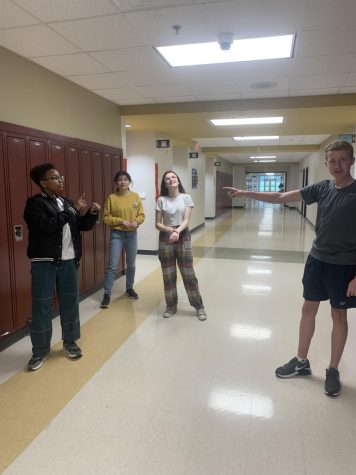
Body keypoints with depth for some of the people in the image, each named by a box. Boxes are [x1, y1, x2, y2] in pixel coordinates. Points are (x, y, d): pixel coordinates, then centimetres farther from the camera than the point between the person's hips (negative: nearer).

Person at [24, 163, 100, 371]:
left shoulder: (67, 202, 12)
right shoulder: (35, 203, -7)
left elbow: (84, 226, 12)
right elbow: (47, 225, -24)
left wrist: (93, 213, -8)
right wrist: (73, 210, -19)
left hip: (69, 261, 6)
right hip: (44, 263, -5)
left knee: (70, 302, 13)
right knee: (42, 306, 5)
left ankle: (70, 342, 31)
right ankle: (41, 350, 21)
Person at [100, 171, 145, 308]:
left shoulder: (136, 196, 1)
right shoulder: (111, 197, -6)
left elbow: (141, 215, 3)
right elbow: (106, 218, -6)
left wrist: (136, 222, -17)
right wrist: (121, 221, -17)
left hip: (132, 234, 3)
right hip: (117, 234, -3)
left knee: (131, 265, 15)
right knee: (112, 266, -4)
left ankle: (129, 289, 34)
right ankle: (107, 295, 6)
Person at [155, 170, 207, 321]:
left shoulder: (186, 197, -1)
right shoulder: (161, 200, 1)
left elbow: (186, 220, -9)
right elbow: (157, 224, -1)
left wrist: (177, 231, -27)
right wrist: (170, 230, -19)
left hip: (183, 237, -1)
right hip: (165, 238, 1)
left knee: (188, 274, 2)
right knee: (168, 275, 7)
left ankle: (199, 306, 17)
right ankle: (171, 306, 24)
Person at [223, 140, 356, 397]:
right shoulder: (322, 188, 1)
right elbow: (280, 197, 1)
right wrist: (245, 193, -5)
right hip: (317, 259, 5)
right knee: (308, 309, 13)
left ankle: (333, 370, 28)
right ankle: (301, 361, 30)